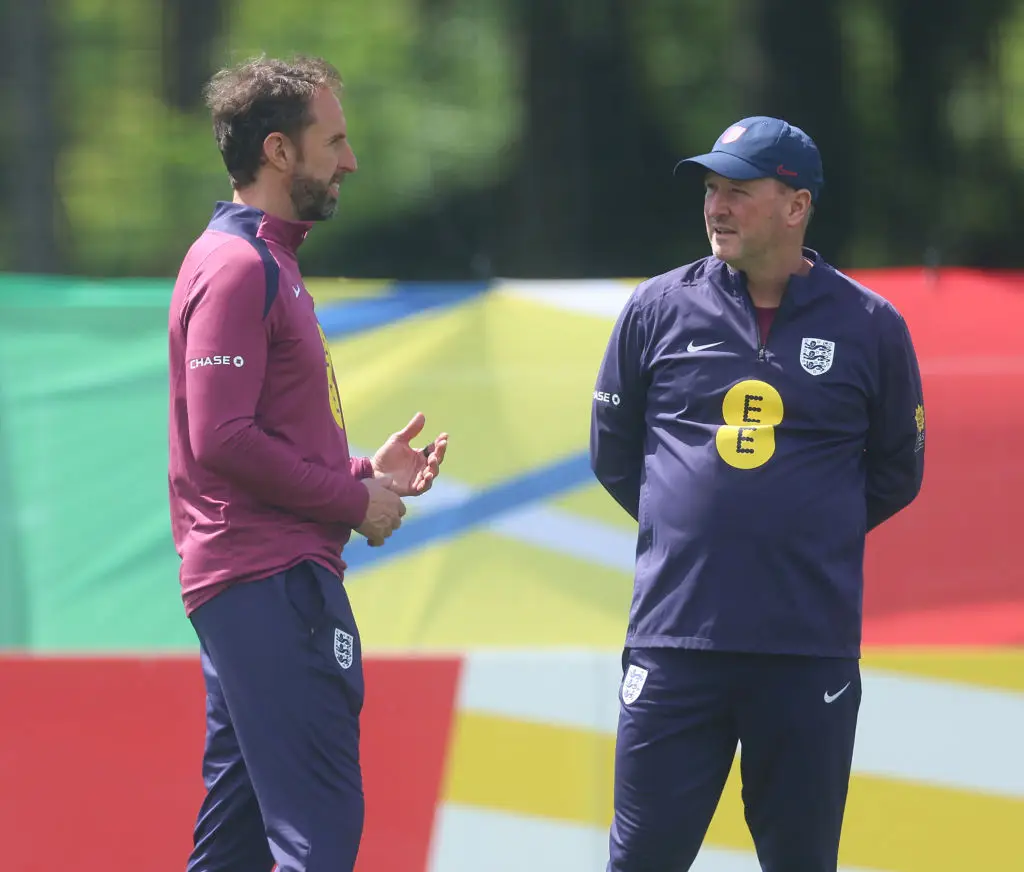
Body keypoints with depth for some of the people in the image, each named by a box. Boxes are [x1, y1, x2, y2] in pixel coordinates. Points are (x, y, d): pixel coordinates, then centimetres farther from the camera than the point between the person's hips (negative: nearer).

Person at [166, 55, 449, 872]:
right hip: (273, 581, -11)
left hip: (261, 582, 11)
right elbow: (222, 441, -20)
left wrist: (366, 472, 11)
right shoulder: (237, 267, -12)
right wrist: (355, 503, -12)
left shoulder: (269, 263, 21)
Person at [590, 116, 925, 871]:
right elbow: (613, 451, 16)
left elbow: (896, 472, 14)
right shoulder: (657, 310, 4)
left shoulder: (869, 326, 3)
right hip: (675, 632, 0)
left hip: (812, 646, 0)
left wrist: (814, 534, 8)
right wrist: (694, 526, 12)